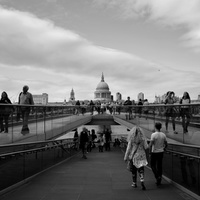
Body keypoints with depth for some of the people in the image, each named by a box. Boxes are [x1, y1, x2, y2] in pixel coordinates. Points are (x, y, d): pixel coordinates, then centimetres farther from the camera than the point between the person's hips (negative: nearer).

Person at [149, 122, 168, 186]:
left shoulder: (153, 134, -15)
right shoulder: (163, 135, 0)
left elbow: (150, 144, -18)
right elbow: (166, 144, 7)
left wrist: (150, 152, -8)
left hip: (154, 152, -5)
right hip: (161, 152, 5)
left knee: (153, 165, 10)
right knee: (159, 165, 12)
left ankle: (157, 176, -8)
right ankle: (159, 180, 18)